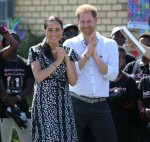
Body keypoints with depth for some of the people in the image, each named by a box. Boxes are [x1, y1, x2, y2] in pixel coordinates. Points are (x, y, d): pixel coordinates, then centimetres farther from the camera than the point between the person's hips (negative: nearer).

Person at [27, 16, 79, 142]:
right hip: (44, 102, -3)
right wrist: (57, 62, -11)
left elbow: (73, 81, 3)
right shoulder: (36, 51, 2)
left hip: (63, 103, 3)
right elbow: (38, 77, -10)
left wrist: (67, 59, -7)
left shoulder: (68, 52, 10)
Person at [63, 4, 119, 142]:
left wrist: (95, 55, -12)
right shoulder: (70, 44, 3)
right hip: (76, 103, -1)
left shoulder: (110, 44, 5)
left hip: (100, 104, 1)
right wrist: (86, 53, -12)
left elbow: (113, 75, -6)